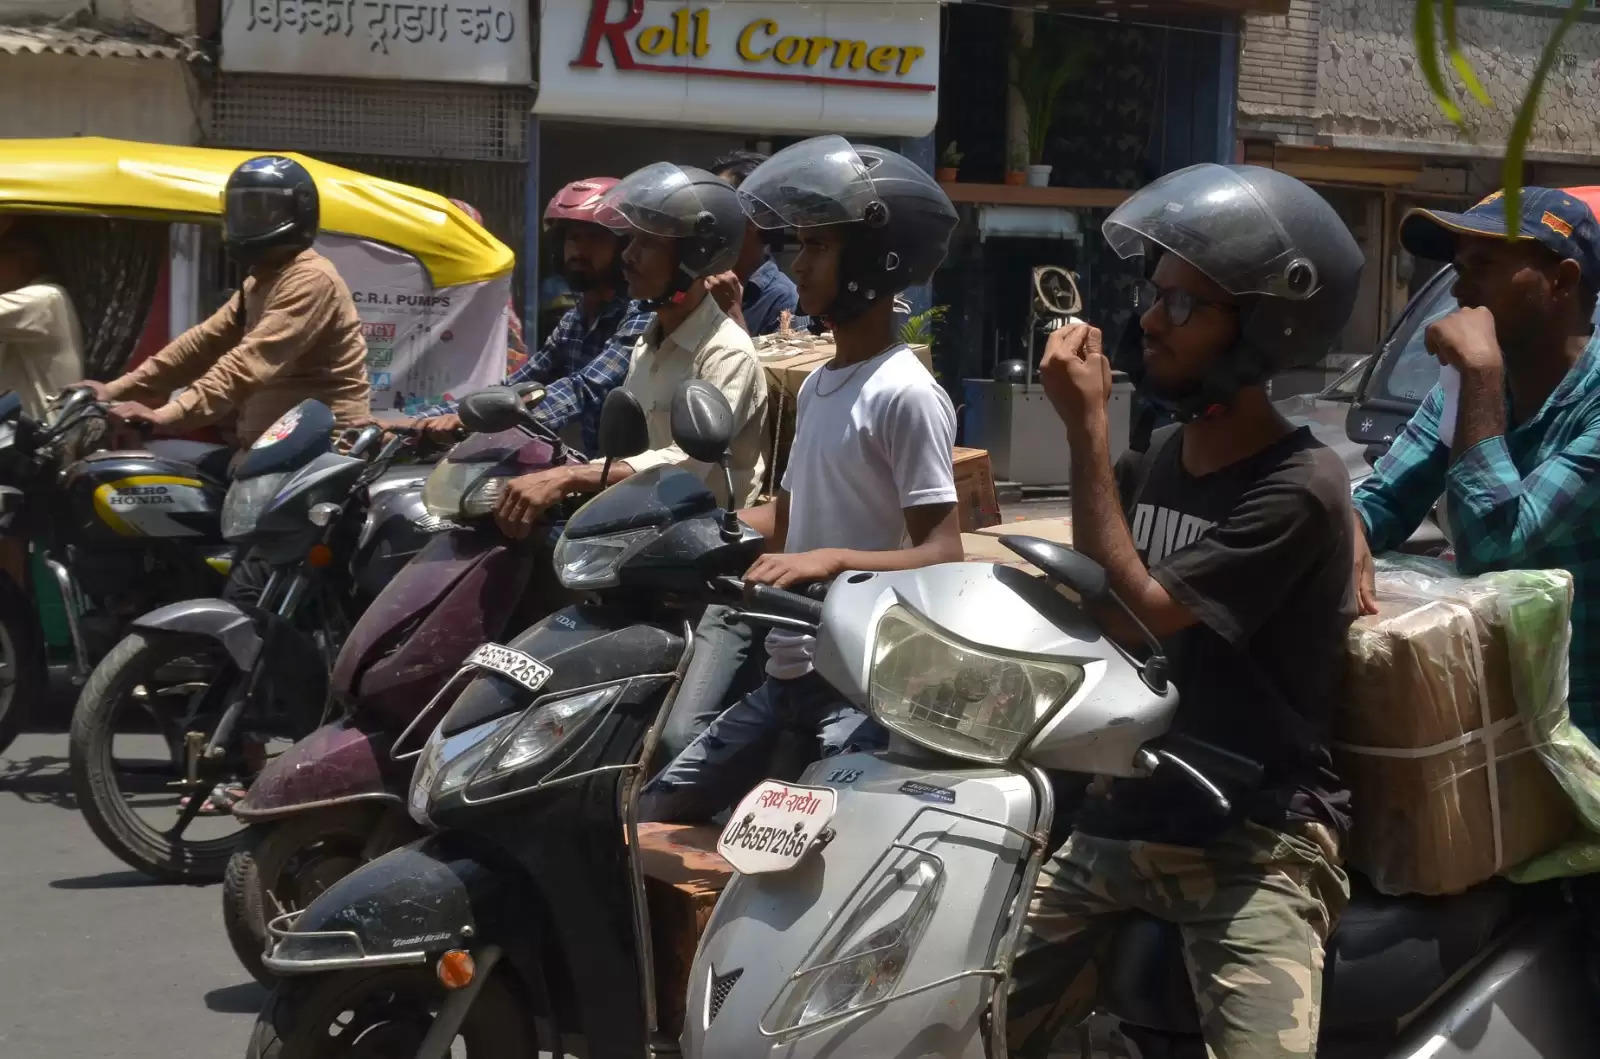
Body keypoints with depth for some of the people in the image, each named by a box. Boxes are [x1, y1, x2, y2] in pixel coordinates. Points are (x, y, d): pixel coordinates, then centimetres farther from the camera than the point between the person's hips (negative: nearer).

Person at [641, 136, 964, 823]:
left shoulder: (904, 394, -13)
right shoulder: (818, 385, 16)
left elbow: (942, 556, -18)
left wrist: (834, 561, -32)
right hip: (787, 670, 10)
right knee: (650, 818, 10)